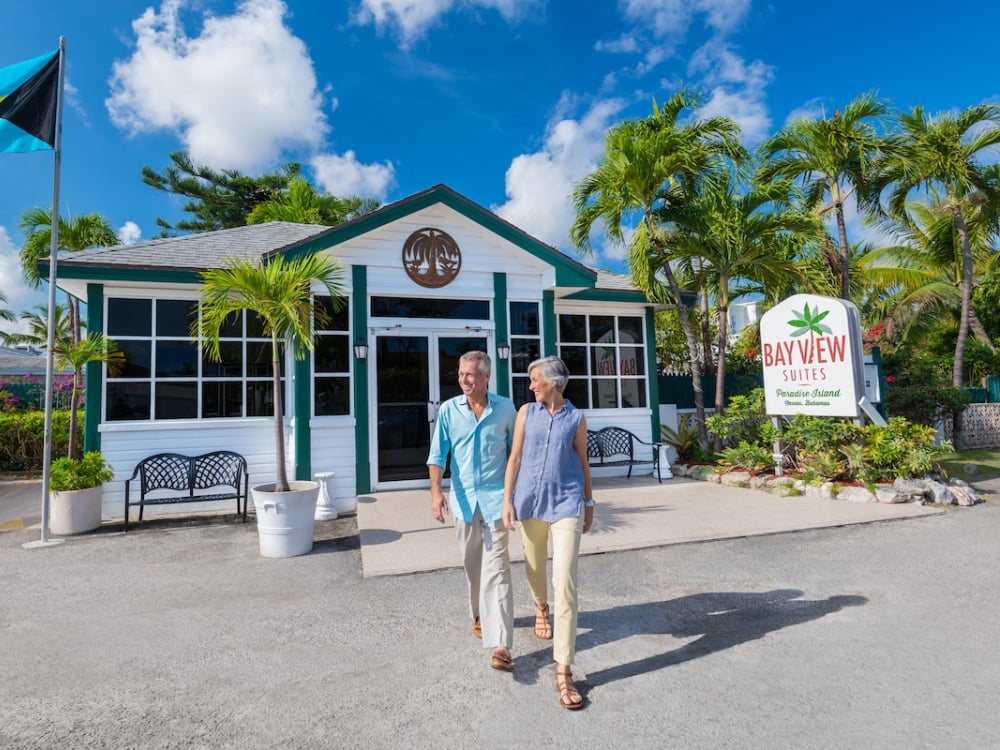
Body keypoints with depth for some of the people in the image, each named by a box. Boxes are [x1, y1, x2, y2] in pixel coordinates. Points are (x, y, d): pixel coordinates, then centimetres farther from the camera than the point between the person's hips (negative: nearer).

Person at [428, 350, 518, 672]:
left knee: (496, 568, -6)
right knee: (472, 564, 17)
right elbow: (437, 454, -3)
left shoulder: (505, 408, -3)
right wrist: (436, 491, -15)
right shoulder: (448, 410, -2)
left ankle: (500, 644, -4)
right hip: (463, 498, 2)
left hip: (495, 497, -2)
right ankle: (480, 614, 41)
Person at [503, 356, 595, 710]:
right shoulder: (527, 412, 2)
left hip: (566, 504, -2)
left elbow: (582, 462, 8)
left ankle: (563, 672, 0)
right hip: (530, 501, 3)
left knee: (565, 582, -8)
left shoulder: (576, 418, 0)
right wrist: (507, 500, -3)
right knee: (535, 567, 21)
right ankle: (541, 607, 55)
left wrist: (589, 503, 13)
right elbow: (514, 458, 2)